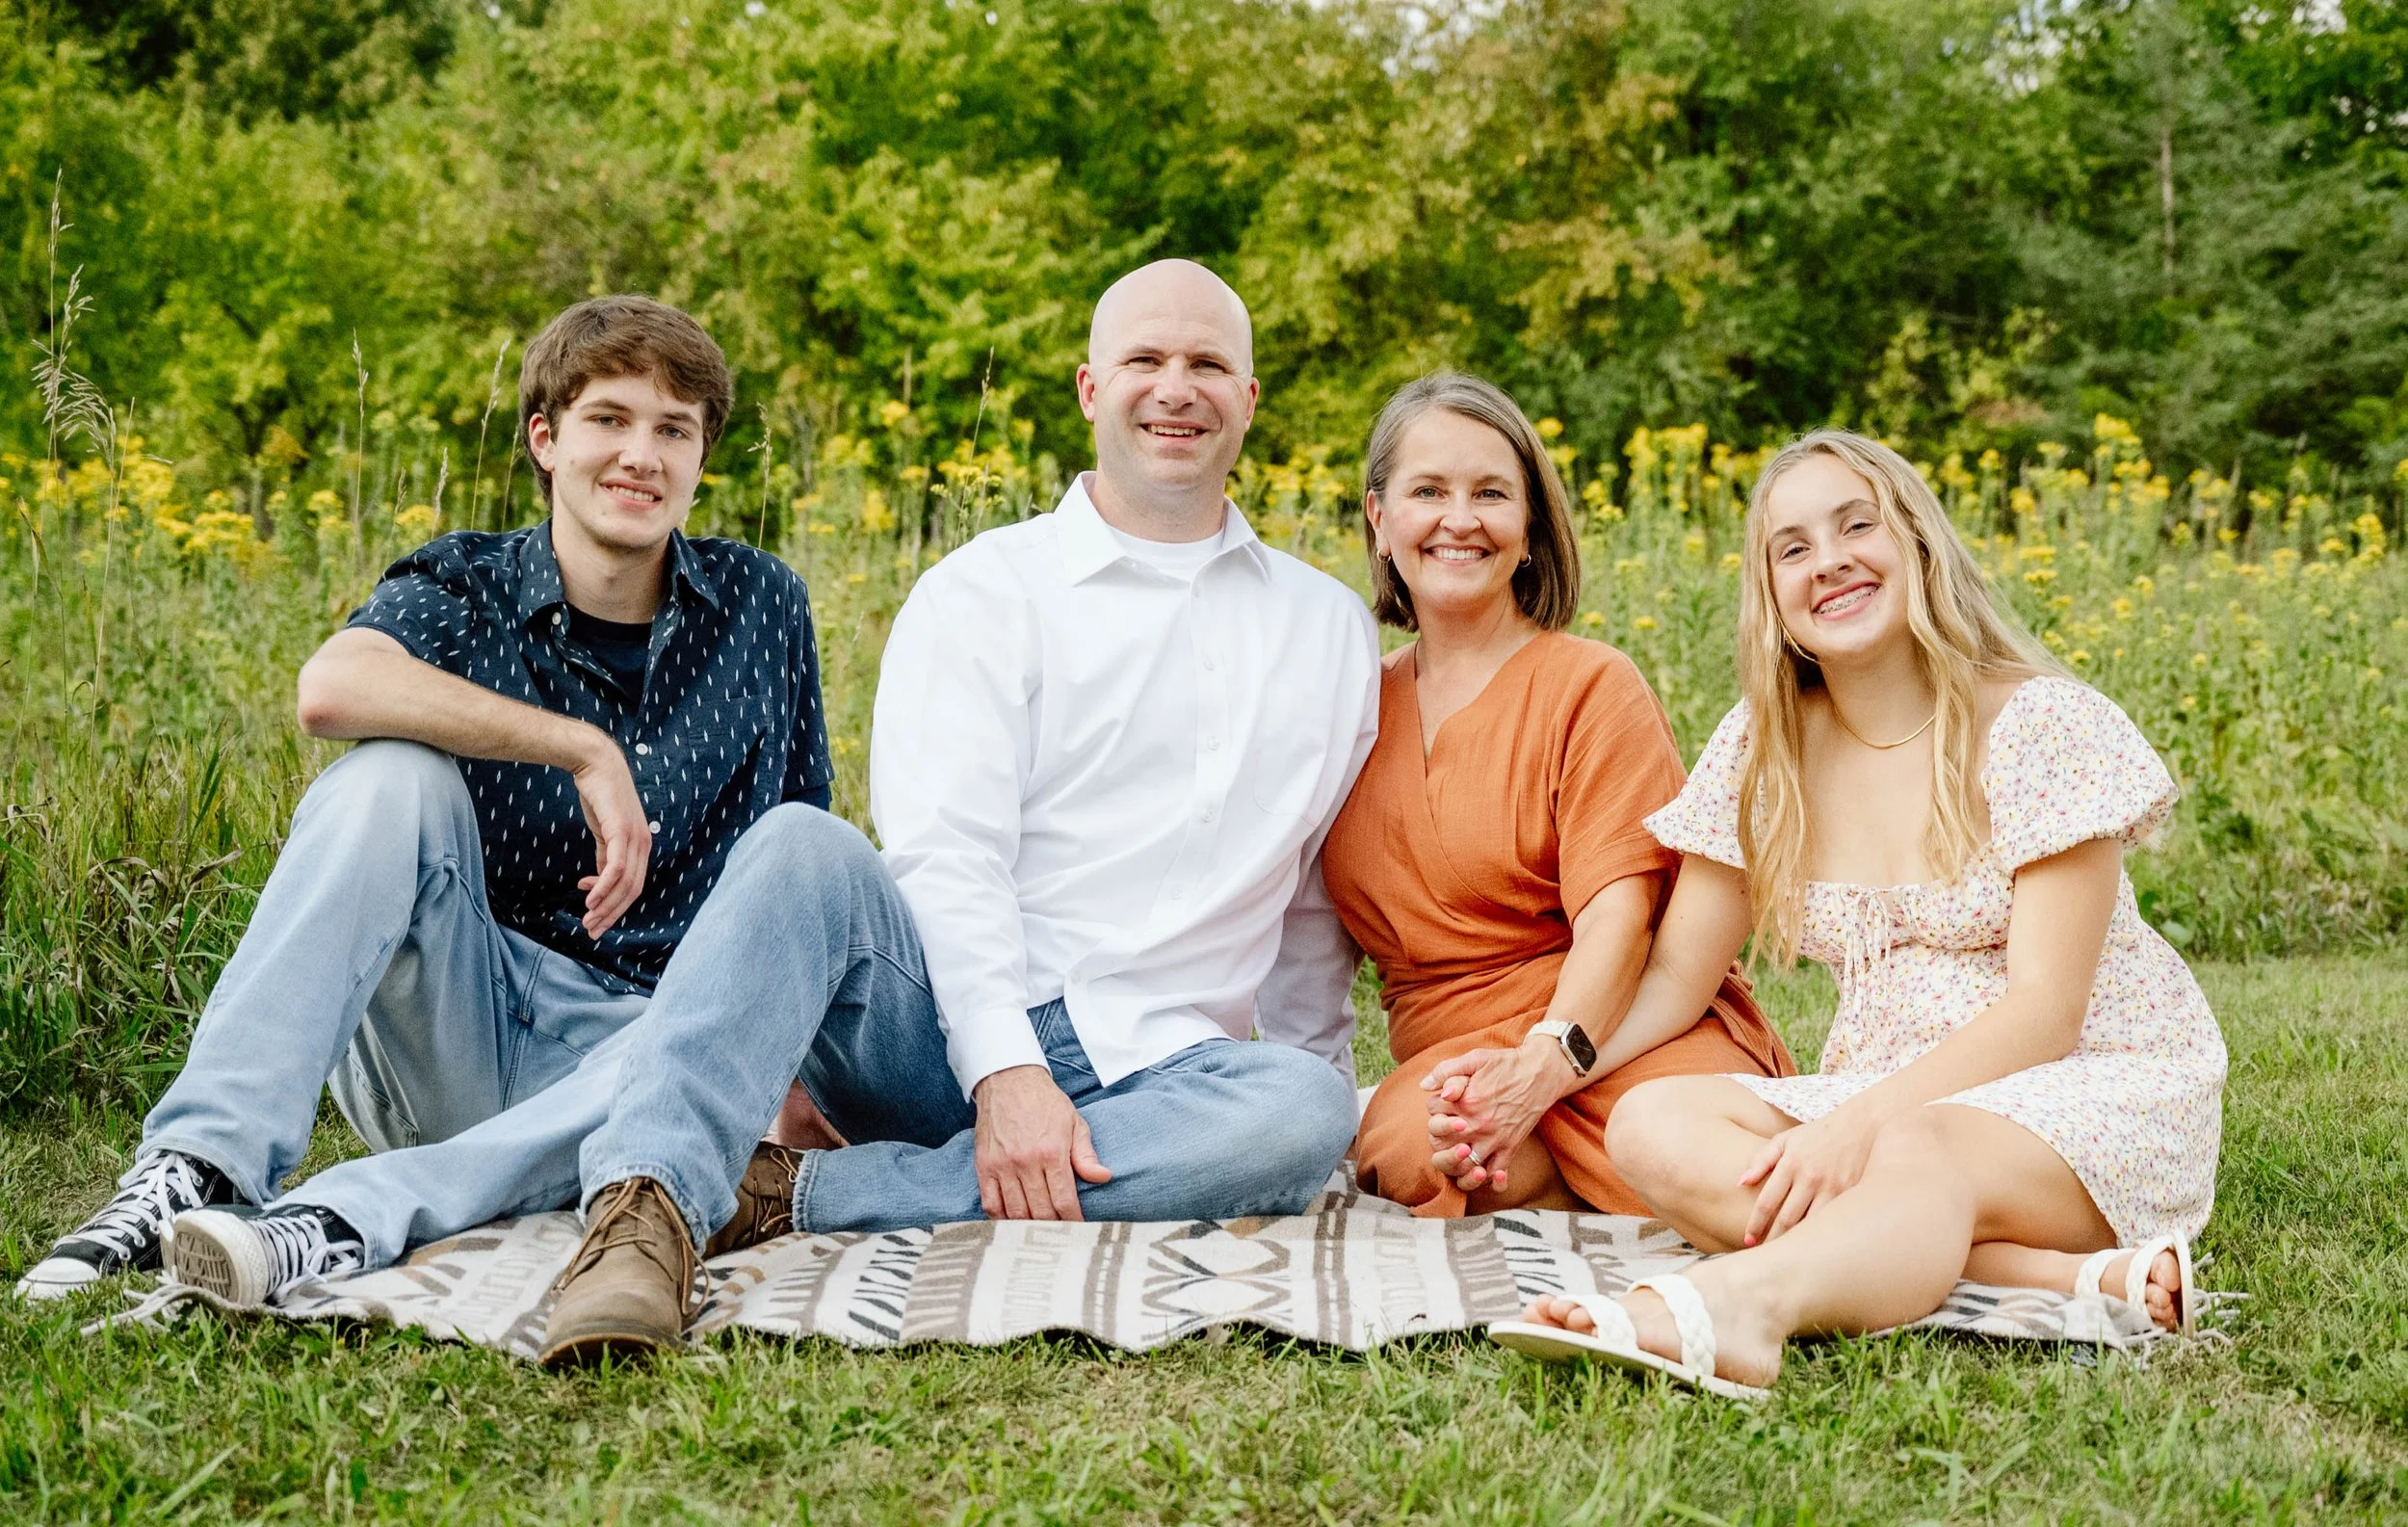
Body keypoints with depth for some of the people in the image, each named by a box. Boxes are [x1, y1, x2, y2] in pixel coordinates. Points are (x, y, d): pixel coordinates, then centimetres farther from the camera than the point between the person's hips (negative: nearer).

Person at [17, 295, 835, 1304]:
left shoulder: (762, 609, 6)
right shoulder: (464, 589, -1)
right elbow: (332, 688, -26)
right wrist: (582, 749, -27)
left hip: (638, 1033, 1)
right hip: (444, 1044, -1)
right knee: (395, 777, -28)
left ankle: (345, 1221, -43)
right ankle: (200, 1165, -35)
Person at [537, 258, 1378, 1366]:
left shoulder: (1333, 630, 17)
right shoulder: (983, 592, 5)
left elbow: (1317, 894, 22)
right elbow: (945, 855, -9)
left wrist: (1316, 1068, 15)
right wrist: (1004, 1072, -22)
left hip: (1150, 1069, 3)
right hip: (940, 1035, -2)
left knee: (1306, 1112, -31)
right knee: (806, 847, -29)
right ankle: (649, 1210, -43)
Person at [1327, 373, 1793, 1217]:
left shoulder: (1592, 684, 1)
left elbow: (1619, 908, -11)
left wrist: (1547, 1062, -26)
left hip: (1610, 1034, -3)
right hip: (1449, 1059, 3)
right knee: (1414, 1147, -35)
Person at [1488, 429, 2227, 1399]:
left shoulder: (2041, 723, -9)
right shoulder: (1761, 749, 5)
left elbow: (2044, 1009, -15)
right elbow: (1672, 981, 4)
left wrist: (1861, 1121, -30)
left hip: (2093, 1088, -5)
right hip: (1882, 1098, 5)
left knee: (1916, 1159, -38)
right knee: (1652, 1126, -23)